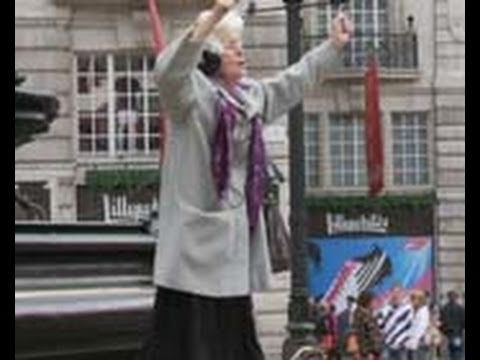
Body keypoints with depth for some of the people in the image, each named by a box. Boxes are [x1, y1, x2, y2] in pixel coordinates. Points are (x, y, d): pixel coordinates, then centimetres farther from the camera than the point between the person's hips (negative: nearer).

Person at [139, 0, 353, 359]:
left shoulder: (251, 95, 14)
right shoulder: (190, 91, -10)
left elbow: (293, 81, 30)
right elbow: (169, 70, -32)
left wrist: (334, 46, 33)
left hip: (234, 232, 8)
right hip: (196, 231, -8)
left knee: (234, 323, 14)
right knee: (187, 327, -10)